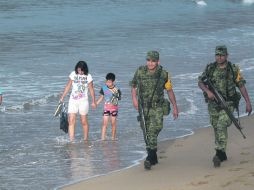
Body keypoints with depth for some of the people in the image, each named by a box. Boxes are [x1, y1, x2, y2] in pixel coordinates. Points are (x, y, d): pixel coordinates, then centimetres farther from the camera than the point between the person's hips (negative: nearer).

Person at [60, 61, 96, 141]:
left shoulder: (88, 77, -2)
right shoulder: (73, 74, 1)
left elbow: (91, 89, 5)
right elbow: (68, 86, 8)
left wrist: (93, 102, 8)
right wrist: (62, 97, 7)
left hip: (83, 101, -1)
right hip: (73, 100, 1)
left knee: (84, 121, 4)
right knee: (71, 120, -9)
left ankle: (86, 139, 20)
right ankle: (71, 140, -12)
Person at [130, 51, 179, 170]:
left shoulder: (163, 74, -5)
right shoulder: (140, 72, -2)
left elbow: (169, 90, 6)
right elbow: (133, 85, 14)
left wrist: (175, 107, 9)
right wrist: (134, 98, 0)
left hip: (157, 107, -2)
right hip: (143, 107, 2)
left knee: (153, 132, -16)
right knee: (147, 133, 7)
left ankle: (149, 159, -19)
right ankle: (153, 158, 22)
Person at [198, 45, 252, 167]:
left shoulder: (234, 69, -2)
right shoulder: (210, 68, 3)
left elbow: (241, 86, 2)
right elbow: (200, 82, 0)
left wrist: (248, 102, -1)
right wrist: (208, 91, -19)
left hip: (228, 103, -3)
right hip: (213, 104, 3)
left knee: (221, 126, -21)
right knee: (217, 129, 10)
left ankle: (219, 154, -23)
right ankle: (222, 154, 25)